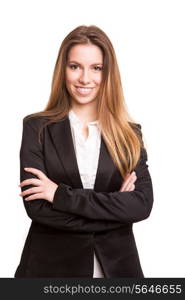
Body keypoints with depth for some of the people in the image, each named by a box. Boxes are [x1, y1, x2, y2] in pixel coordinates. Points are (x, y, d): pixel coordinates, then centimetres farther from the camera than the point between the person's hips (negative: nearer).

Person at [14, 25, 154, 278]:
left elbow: (143, 204, -12)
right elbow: (36, 206, -15)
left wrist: (62, 194, -18)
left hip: (116, 264, 2)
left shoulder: (129, 133, -1)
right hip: (51, 264, -2)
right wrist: (115, 206, -15)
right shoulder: (37, 128, -6)